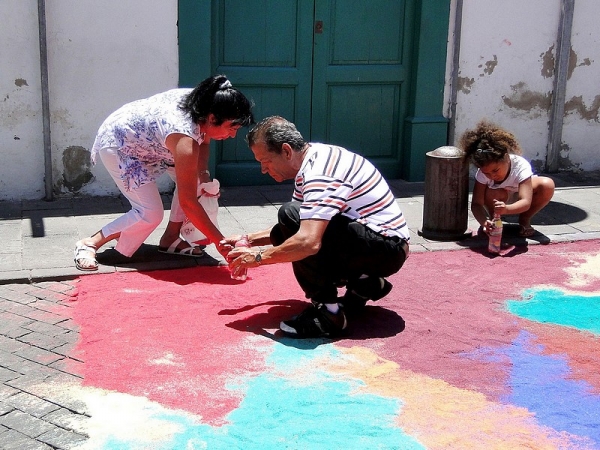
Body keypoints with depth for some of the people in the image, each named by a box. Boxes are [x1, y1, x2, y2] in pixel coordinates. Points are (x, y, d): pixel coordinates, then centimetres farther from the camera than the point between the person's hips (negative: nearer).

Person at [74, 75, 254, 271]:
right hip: (116, 144, -9)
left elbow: (202, 139, 7)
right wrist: (220, 242, -31)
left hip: (144, 138, 9)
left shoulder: (200, 101, -18)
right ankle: (90, 243, 1)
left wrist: (203, 174, -9)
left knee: (191, 178, -2)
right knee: (151, 213, -14)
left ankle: (170, 238, 10)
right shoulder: (185, 140, -40)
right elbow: (188, 202, -35)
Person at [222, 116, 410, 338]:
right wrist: (249, 239, 10)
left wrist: (259, 257, -21)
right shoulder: (313, 160, 8)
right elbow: (289, 229, 20)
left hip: (388, 247, -10)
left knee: (291, 214, -25)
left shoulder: (320, 173, -23)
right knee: (283, 236, 8)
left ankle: (328, 312, -18)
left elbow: (308, 242, -35)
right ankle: (363, 284, 13)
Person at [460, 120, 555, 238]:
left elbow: (526, 203, -45)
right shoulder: (483, 173, -30)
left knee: (547, 185, -30)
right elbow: (476, 203, -32)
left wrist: (506, 209, -67)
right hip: (499, 200, 0)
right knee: (493, 193, -37)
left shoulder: (521, 166, -37)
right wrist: (484, 222, -54)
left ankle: (524, 220, -7)